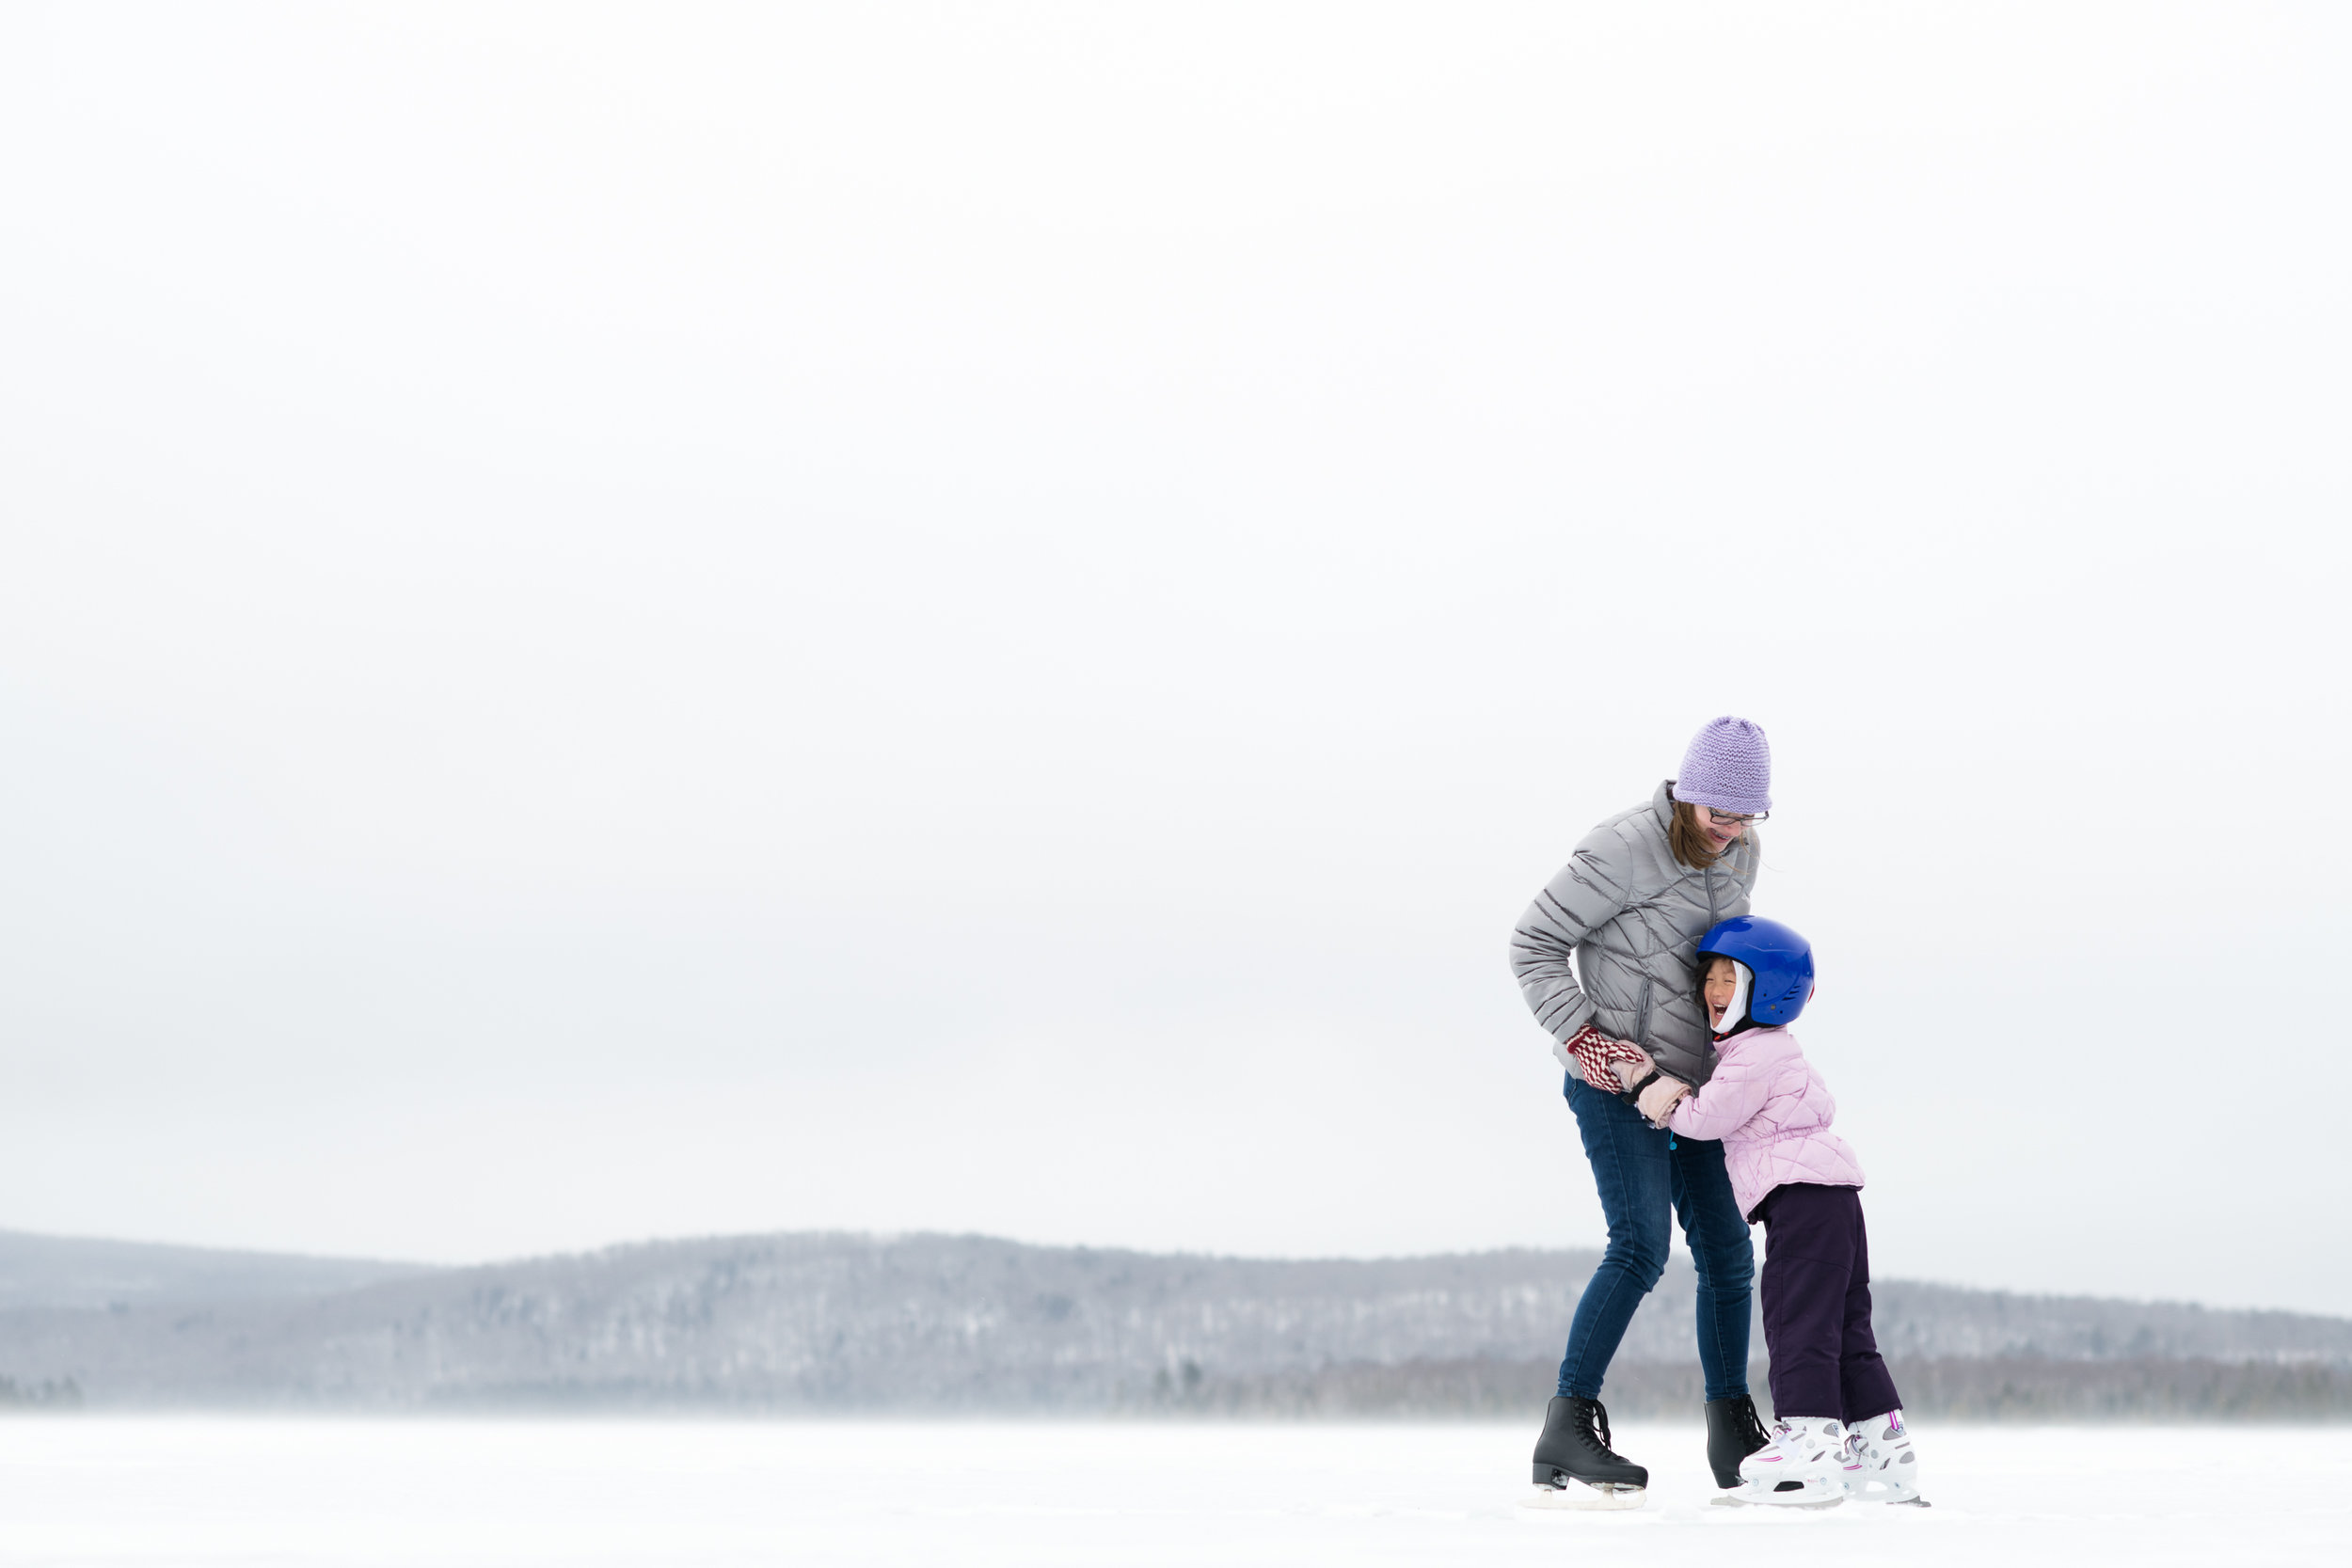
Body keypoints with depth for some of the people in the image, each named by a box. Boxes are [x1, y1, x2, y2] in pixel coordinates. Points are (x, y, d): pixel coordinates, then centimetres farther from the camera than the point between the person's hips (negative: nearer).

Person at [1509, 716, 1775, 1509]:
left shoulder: (1739, 856, 6)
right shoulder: (1625, 847, -16)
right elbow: (1535, 943, -11)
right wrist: (1585, 1040, -17)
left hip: (1691, 1081, 8)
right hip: (1615, 1077, -8)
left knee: (1727, 1252, 7)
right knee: (1640, 1246, -20)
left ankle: (1734, 1441, 19)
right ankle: (1566, 1438, -20)